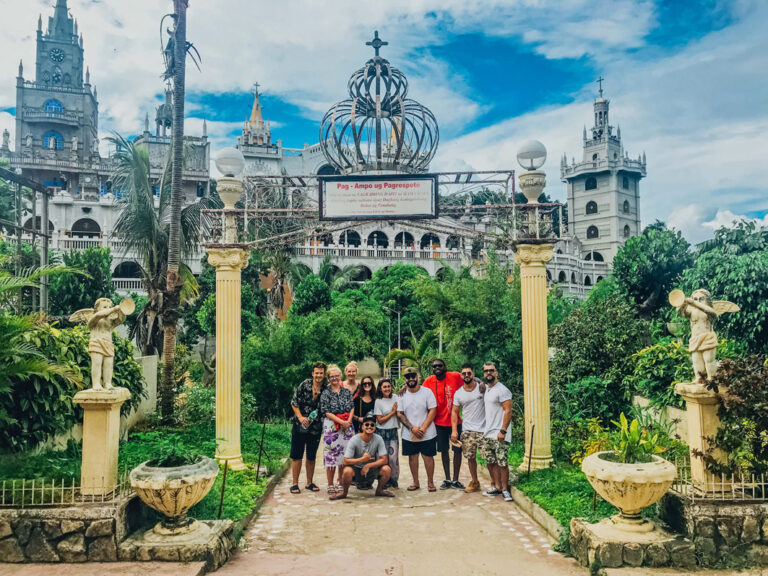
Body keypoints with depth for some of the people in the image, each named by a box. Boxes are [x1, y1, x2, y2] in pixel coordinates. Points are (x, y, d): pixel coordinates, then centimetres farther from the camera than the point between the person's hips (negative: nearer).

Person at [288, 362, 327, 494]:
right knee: (296, 455, 4)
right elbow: (294, 403, -2)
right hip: (299, 425, -1)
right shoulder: (304, 385, -6)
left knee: (311, 457, 11)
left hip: (316, 427, 1)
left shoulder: (327, 389, -3)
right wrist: (300, 417, -11)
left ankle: (309, 483, 25)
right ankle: (295, 484, 14)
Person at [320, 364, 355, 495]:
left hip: (347, 426, 4)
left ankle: (341, 482, 18)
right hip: (331, 426, -4)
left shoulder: (347, 392, 11)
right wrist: (341, 422, -15)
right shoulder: (326, 393, -1)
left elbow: (352, 408, 8)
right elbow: (326, 412, -8)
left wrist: (348, 421, -10)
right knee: (331, 454, -4)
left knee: (345, 454, 6)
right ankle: (330, 485, 4)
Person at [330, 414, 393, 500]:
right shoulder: (354, 440, -16)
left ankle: (379, 490, 6)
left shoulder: (378, 439, -11)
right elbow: (346, 461, -20)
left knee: (386, 469, -25)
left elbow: (384, 460, -13)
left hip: (371, 469, 2)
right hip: (356, 469, -2)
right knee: (347, 471, -34)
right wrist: (363, 459, -27)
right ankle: (344, 492, -3)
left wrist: (368, 465, -23)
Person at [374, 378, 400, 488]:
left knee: (393, 457, -3)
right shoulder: (378, 401, -5)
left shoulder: (395, 398, 5)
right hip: (382, 432, -2)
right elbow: (380, 420, -7)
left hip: (393, 431, 2)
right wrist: (392, 412, -7)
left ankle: (394, 481, 12)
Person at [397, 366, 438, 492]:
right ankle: (415, 482, 24)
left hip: (427, 434, -2)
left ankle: (430, 482, 17)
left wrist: (423, 428, -14)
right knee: (412, 457, 10)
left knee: (428, 457, 2)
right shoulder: (402, 394, 2)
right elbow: (399, 414, 0)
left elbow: (433, 411, -6)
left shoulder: (427, 392, -3)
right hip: (409, 434, 2)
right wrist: (412, 428, -12)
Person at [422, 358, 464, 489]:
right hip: (439, 422, 2)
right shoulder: (429, 381, -3)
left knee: (457, 450, 5)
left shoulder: (456, 377, -9)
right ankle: (447, 480, 26)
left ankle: (455, 480, 19)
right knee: (444, 450, 11)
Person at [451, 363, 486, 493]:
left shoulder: (482, 388, -2)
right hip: (467, 430, 3)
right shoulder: (458, 393, 6)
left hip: (484, 429, -3)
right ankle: (475, 482, 25)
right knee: (470, 457, 7)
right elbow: (454, 412, 8)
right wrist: (454, 430, 0)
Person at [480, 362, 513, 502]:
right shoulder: (485, 388, 14)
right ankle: (496, 487, 19)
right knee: (490, 462, 10)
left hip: (499, 434, -8)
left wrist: (503, 430, -20)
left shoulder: (502, 390, -10)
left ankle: (505, 489, 5)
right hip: (487, 434, 8)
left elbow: (508, 411, -15)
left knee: (502, 463, -6)